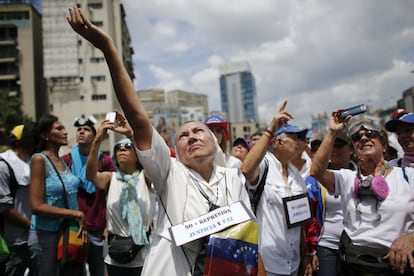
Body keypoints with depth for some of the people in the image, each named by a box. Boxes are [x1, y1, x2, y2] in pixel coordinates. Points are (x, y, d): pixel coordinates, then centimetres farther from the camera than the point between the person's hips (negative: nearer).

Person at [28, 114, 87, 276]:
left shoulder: (64, 161, 7)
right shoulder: (39, 160, -13)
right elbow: (37, 206, -19)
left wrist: (81, 224, 3)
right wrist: (76, 214, -17)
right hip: (46, 235, -6)